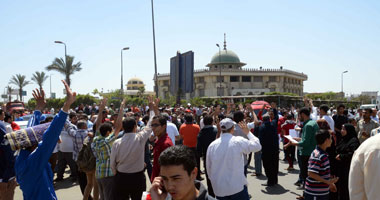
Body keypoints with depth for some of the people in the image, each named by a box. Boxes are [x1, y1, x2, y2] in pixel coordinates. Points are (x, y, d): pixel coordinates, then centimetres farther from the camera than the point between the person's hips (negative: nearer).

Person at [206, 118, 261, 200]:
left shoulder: (212, 145, -2)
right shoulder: (238, 141, -12)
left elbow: (208, 168, 7)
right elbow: (257, 146, 1)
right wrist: (248, 132, 13)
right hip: (237, 187, -3)